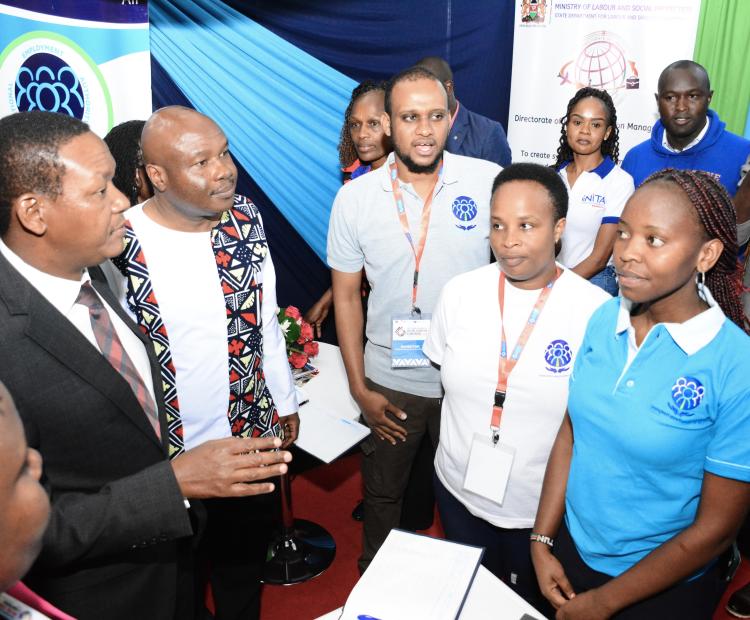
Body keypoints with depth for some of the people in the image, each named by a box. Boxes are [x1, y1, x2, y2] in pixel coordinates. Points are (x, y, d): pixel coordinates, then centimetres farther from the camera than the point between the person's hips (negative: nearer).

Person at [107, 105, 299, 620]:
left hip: (254, 434, 4)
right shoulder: (120, 246, -21)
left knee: (246, 561, 27)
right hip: (168, 455, -3)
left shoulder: (246, 219, -6)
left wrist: (284, 401, 11)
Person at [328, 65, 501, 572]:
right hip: (390, 381, 1)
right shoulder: (355, 198, -8)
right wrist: (359, 389, -1)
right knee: (382, 495, 22)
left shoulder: (489, 182, -11)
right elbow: (347, 294, 0)